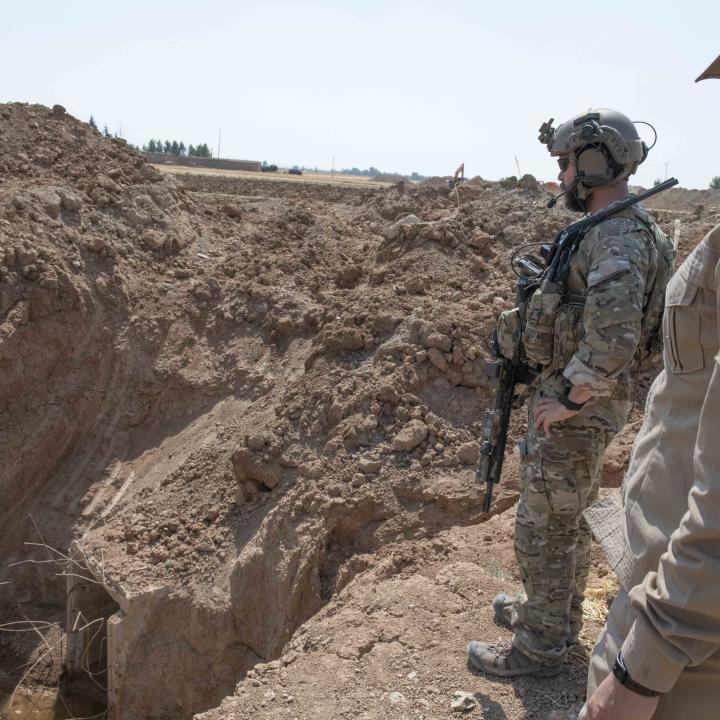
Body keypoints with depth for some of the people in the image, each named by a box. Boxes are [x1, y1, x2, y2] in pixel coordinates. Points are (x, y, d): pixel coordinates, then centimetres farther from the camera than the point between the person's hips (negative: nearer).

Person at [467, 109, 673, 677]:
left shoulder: (621, 237, -22)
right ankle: (559, 616, 42)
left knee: (544, 532, 4)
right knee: (569, 521, 23)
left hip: (575, 412, -10)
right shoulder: (610, 231, 11)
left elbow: (614, 336, -35)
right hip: (577, 399, 10)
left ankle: (539, 649, 22)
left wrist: (569, 399, -23)